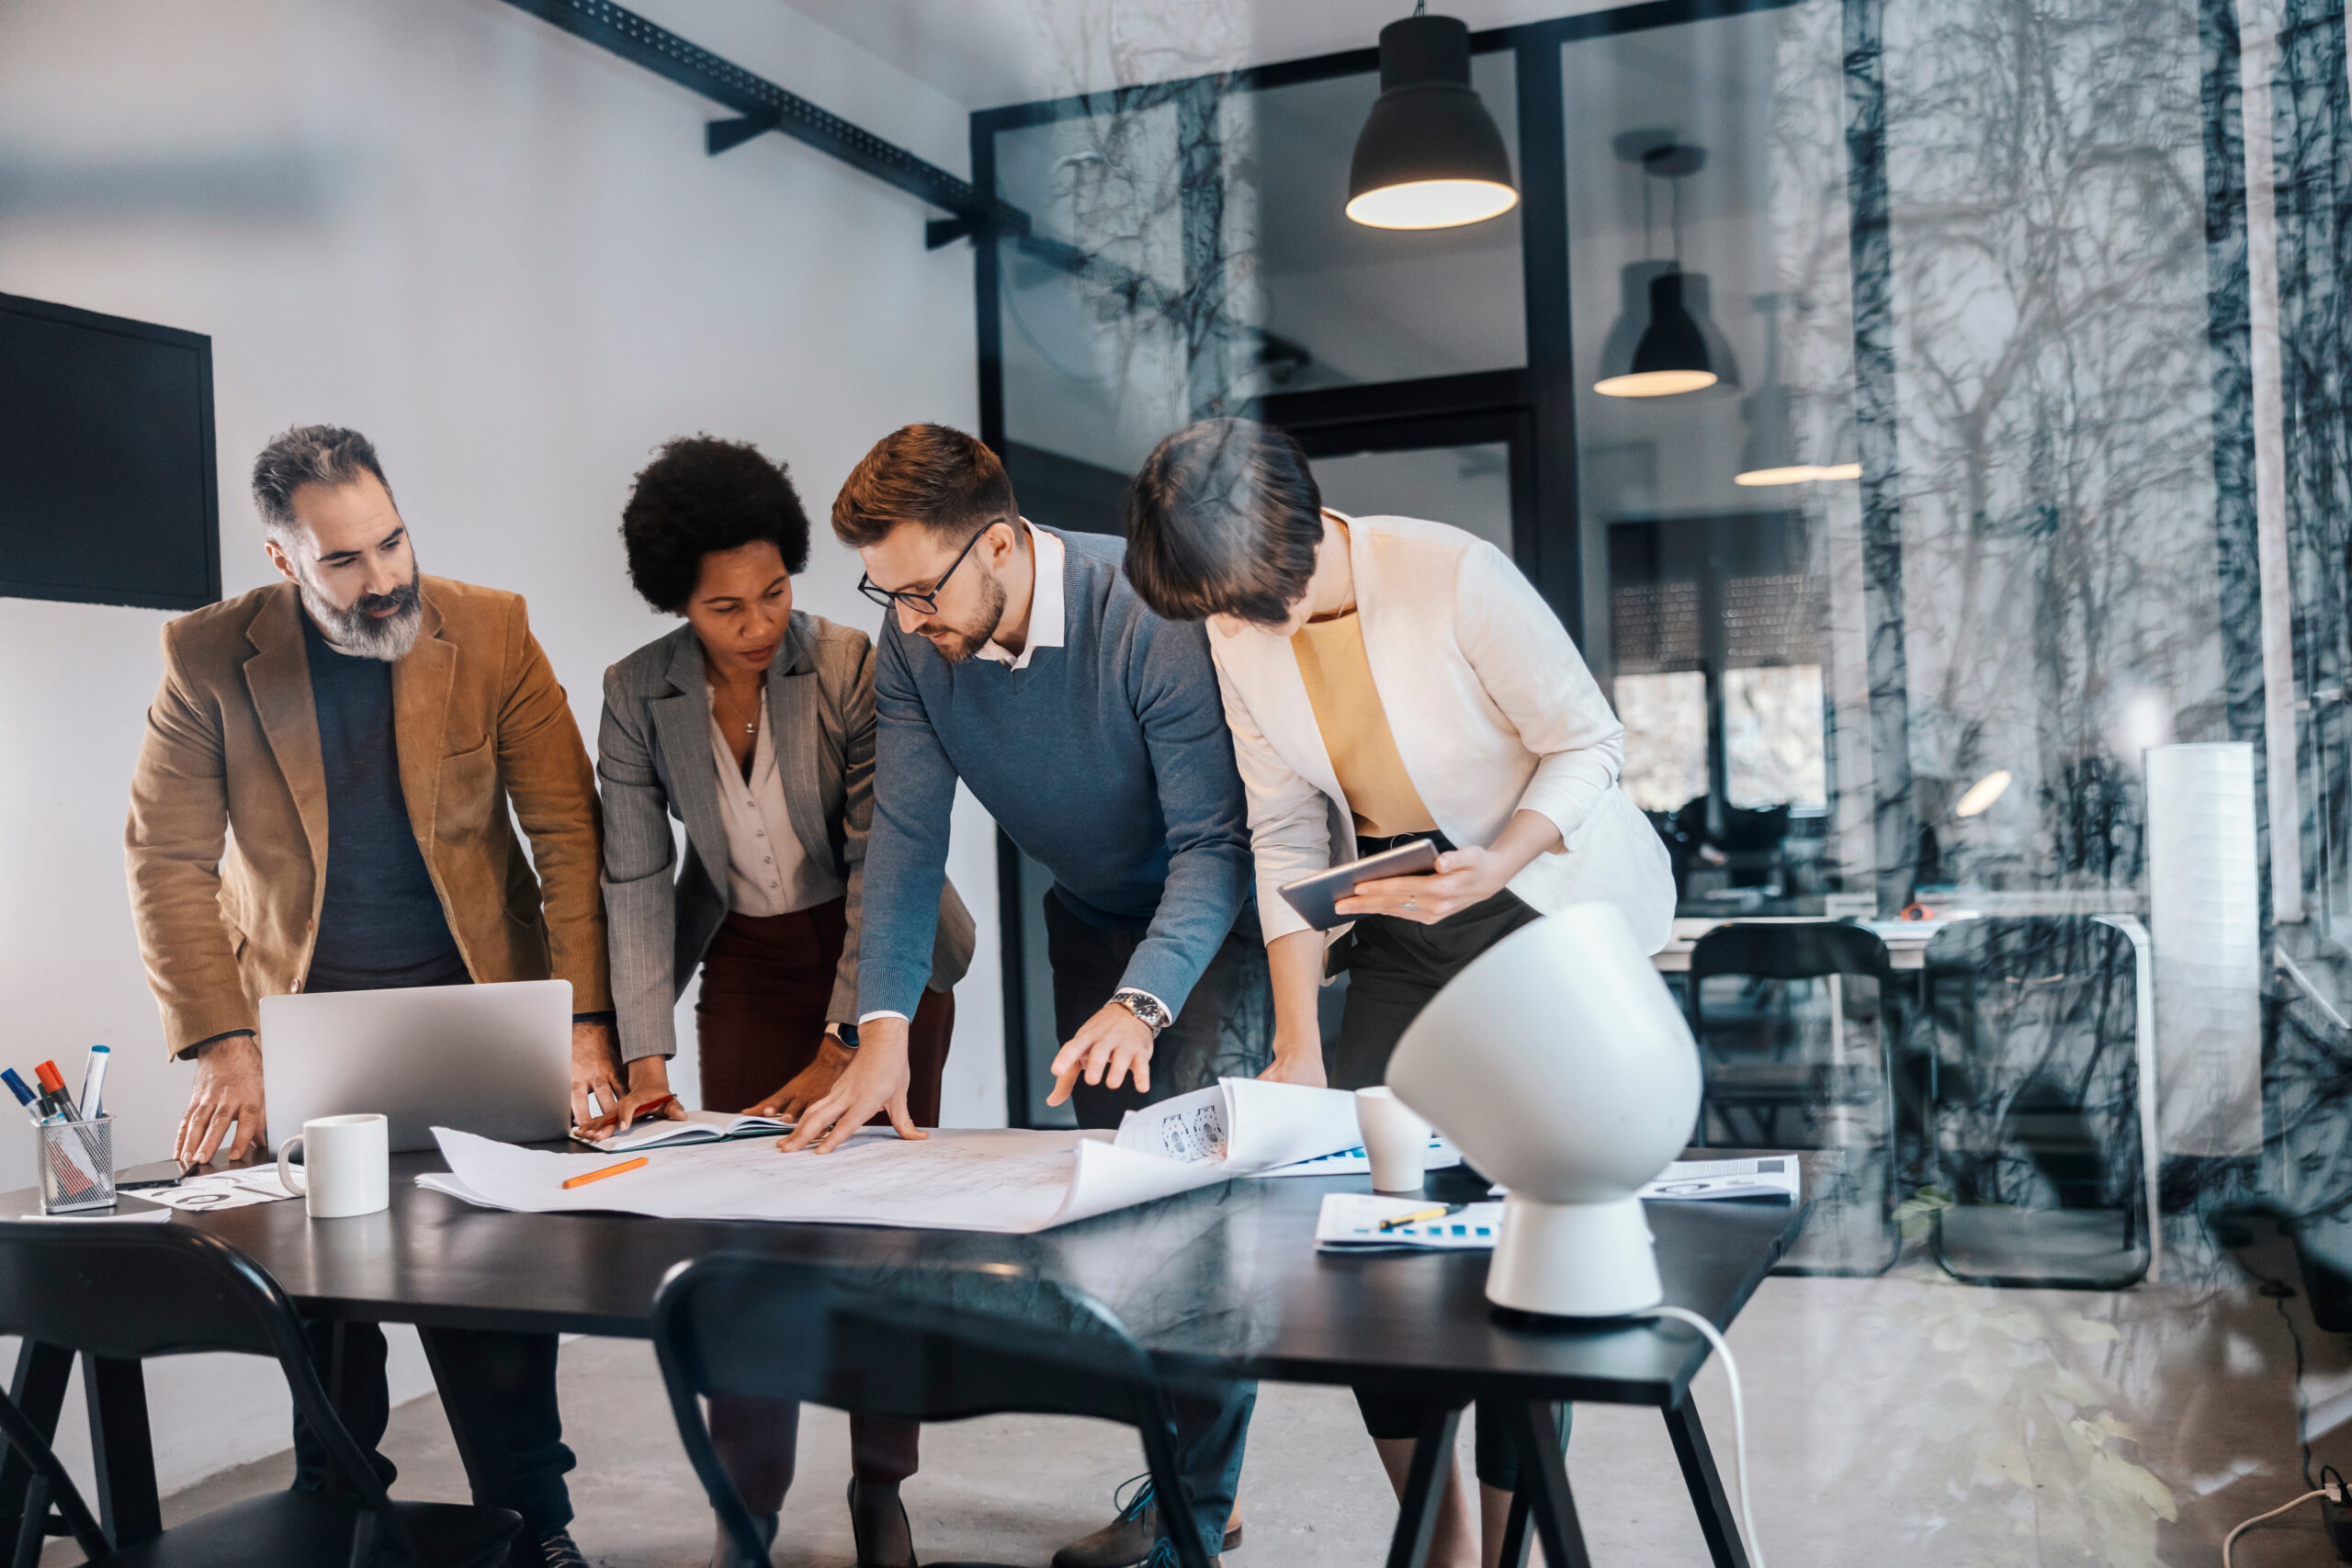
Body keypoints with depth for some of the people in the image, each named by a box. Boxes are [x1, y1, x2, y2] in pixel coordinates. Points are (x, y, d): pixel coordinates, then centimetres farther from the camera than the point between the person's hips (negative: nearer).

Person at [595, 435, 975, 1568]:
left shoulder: (853, 668, -19)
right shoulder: (639, 693, -10)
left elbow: (882, 858, -20)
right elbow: (635, 879, -10)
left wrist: (843, 1046, -24)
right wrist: (646, 1059, -17)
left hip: (880, 960, -2)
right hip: (747, 965, 2)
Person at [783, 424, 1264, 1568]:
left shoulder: (1147, 616, -32)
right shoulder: (913, 648, -16)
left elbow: (1214, 840, -33)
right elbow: (905, 834, -17)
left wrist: (1141, 1004, -46)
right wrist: (883, 1026, -28)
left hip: (1212, 911, -5)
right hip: (1091, 916, 6)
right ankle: (1184, 1475, 18)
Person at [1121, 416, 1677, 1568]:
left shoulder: (1453, 577, -22)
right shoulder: (1235, 633, -5)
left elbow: (1590, 742, -14)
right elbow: (1284, 837, -1)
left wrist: (1494, 864, -31)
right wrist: (1298, 1047, -5)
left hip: (1554, 906, -5)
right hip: (1399, 927, 6)